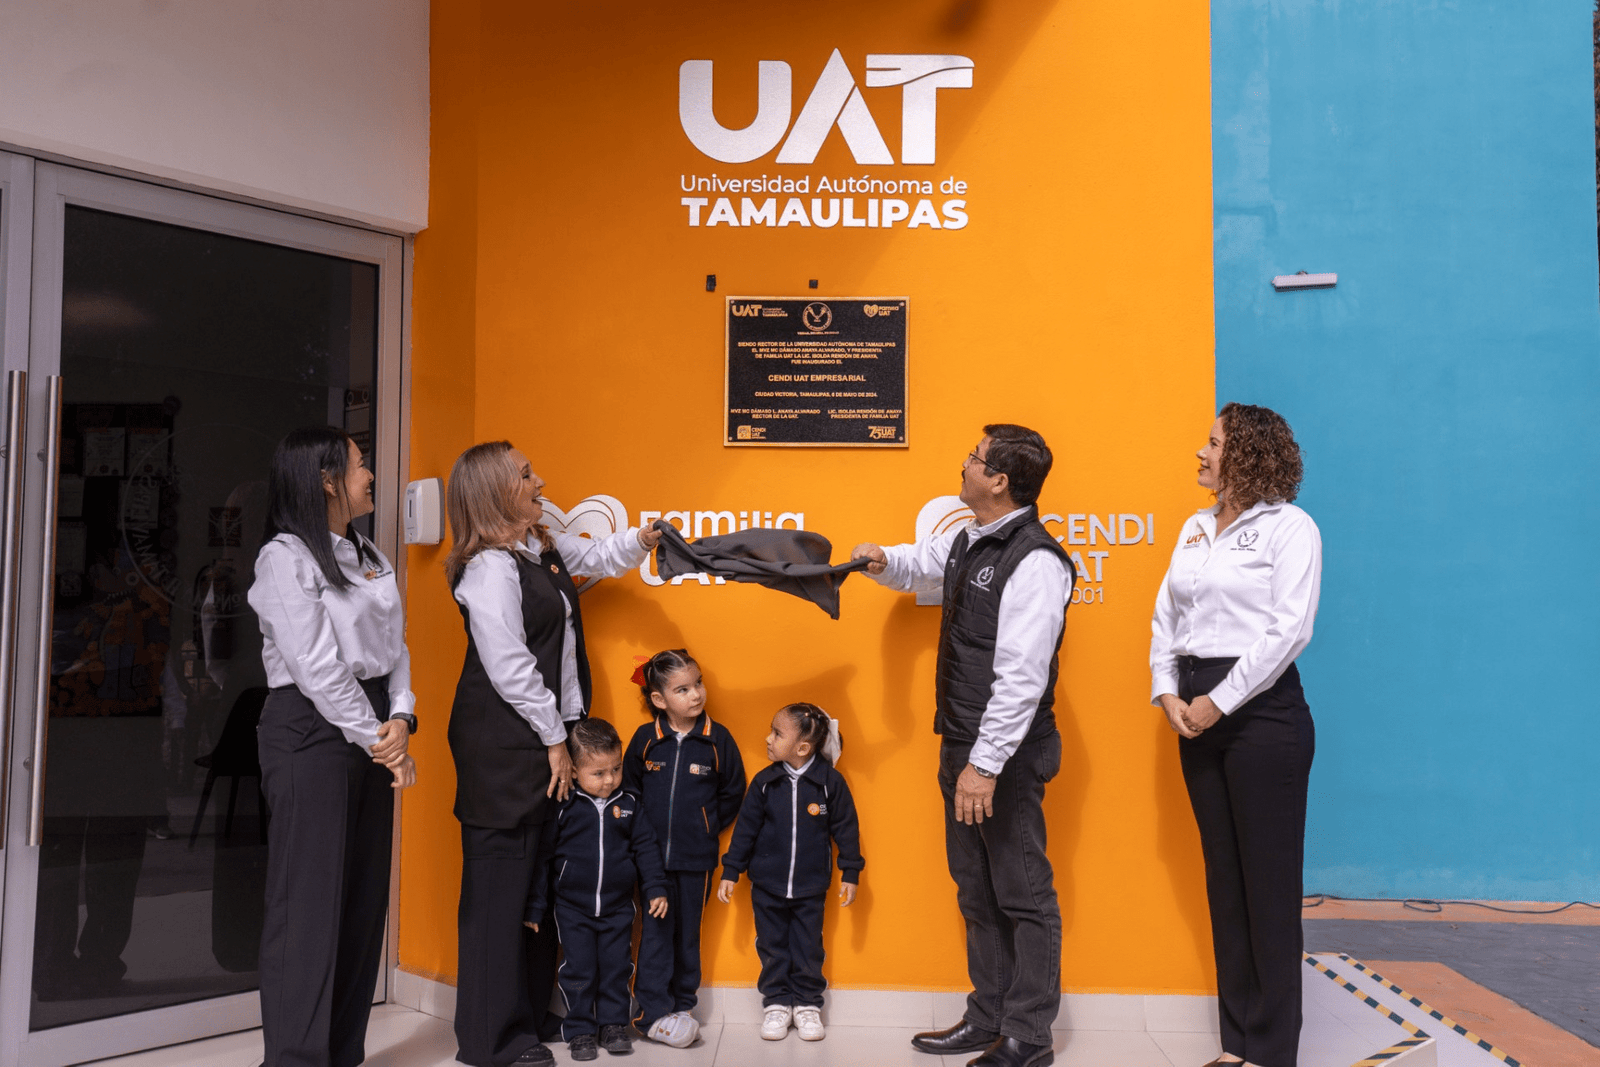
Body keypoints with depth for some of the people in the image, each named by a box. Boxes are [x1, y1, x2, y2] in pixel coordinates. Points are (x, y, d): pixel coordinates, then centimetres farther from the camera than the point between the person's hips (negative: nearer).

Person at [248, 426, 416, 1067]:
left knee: (364, 896, 9)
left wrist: (400, 719, -5)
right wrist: (378, 740, -11)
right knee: (309, 901, -5)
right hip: (311, 728, -8)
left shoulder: (371, 558, 16)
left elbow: (394, 647, 12)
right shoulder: (286, 557, -8)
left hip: (372, 732, 8)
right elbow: (317, 667, -14)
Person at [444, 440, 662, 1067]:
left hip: (546, 736, 10)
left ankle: (530, 1011, 27)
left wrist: (643, 538, 10)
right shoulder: (490, 567, -16)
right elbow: (509, 668, -20)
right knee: (500, 879, -3)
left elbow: (597, 557, 30)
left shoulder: (541, 546, 12)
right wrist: (553, 740, -15)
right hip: (504, 744, -10)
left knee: (542, 874, 15)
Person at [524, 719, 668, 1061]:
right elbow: (542, 855, -4)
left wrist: (656, 888, 4)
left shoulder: (629, 803, -2)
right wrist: (534, 905, -2)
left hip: (618, 907, 2)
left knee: (616, 968, 8)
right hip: (573, 907, -2)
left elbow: (646, 847, 7)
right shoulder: (563, 807, -10)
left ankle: (614, 1024, 23)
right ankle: (580, 1031, 17)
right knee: (579, 970, 3)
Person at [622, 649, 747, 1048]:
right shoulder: (645, 739, -3)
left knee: (687, 932, 11)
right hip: (652, 854, 0)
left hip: (696, 857, 0)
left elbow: (732, 793, 6)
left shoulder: (717, 739, -5)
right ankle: (654, 1011, 6)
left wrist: (706, 828, 5)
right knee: (656, 930, 0)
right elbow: (628, 788, 10)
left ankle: (682, 1005, 23)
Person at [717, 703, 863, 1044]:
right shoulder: (765, 782, -7)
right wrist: (730, 872, 1)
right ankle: (776, 1003, 23)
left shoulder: (830, 781, -11)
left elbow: (845, 828, -2)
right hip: (767, 885, 2)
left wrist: (850, 873, -1)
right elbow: (745, 828, 1)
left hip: (810, 887, -1)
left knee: (808, 947, 8)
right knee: (772, 946, 10)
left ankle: (807, 1005, 23)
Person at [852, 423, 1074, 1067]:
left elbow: (1021, 675, -24)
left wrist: (986, 763, -24)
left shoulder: (1034, 561, -19)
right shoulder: (966, 542, 9)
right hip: (963, 746, 10)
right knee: (976, 891, 18)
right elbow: (916, 566, 31)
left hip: (1007, 754, -10)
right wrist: (882, 560, 7)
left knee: (1022, 894, 2)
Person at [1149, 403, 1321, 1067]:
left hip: (1261, 711, -7)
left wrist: (1219, 702, -15)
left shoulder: (1289, 526, -5)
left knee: (1268, 884, 0)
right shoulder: (1195, 528, 14)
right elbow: (1166, 617, 13)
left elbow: (1289, 629, -14)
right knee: (1223, 877, 11)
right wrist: (1167, 693, -1)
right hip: (1198, 715, 7)